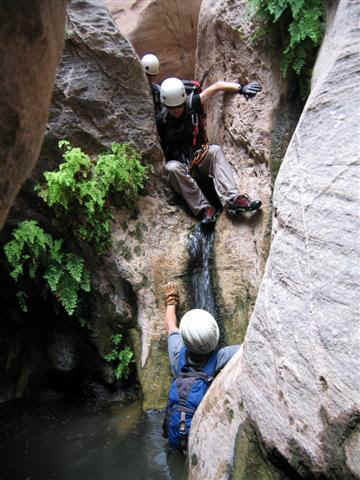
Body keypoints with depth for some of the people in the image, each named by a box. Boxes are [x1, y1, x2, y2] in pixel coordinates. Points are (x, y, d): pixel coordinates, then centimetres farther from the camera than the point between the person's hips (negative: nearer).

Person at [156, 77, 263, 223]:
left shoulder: (193, 104, -5)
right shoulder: (161, 120, -7)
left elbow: (217, 86, -3)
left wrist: (240, 88, -16)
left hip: (199, 158, 2)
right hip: (178, 161, -1)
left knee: (215, 150, -28)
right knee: (172, 168, -35)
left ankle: (231, 200, -42)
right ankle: (204, 208, -38)